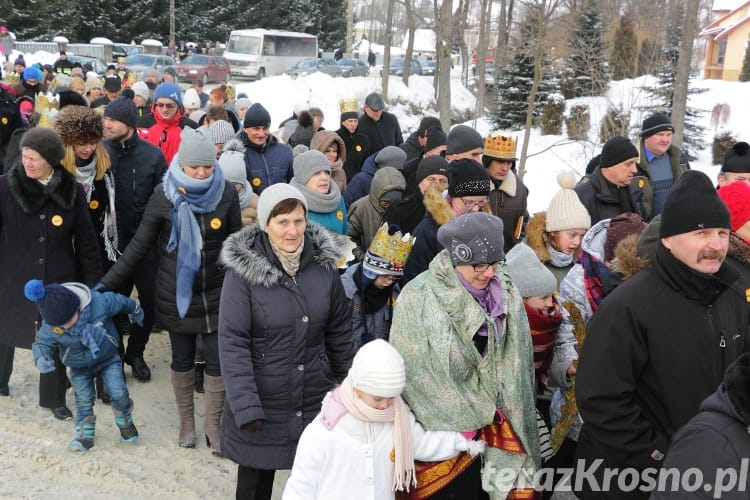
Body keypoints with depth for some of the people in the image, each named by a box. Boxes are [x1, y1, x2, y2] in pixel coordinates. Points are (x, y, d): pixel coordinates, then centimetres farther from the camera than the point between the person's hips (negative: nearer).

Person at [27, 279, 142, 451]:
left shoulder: (99, 303, -31)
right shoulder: (49, 326, -25)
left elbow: (120, 302, -12)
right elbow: (42, 342, -9)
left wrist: (135, 310, 9)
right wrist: (41, 358, -32)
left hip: (108, 358, -1)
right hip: (80, 367, 1)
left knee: (119, 394, -3)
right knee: (84, 400, 1)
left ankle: (125, 423, 26)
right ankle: (85, 435, 23)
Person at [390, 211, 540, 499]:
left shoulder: (505, 292, 0)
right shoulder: (418, 298, -14)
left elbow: (515, 362, 5)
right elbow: (416, 375, -11)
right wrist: (476, 416, -7)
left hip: (492, 427, 4)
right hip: (437, 430, -3)